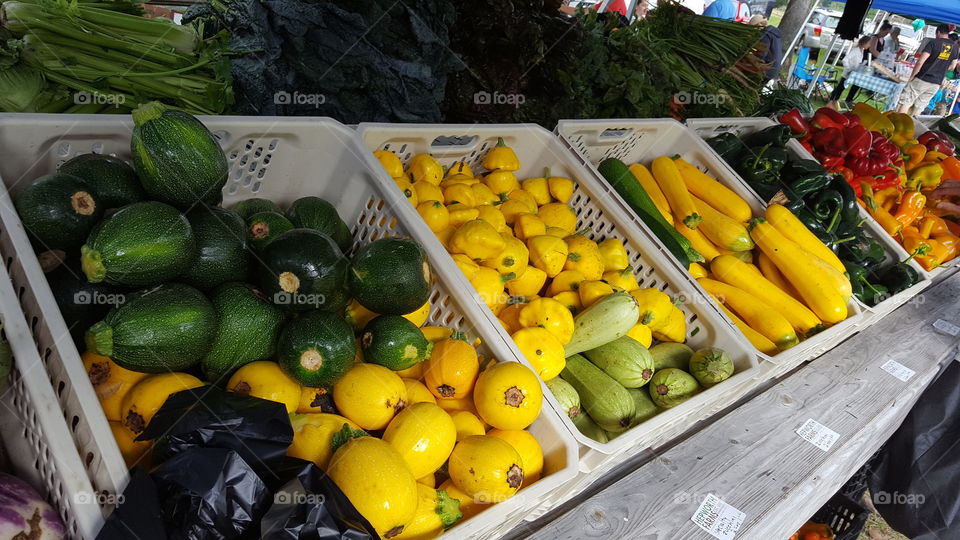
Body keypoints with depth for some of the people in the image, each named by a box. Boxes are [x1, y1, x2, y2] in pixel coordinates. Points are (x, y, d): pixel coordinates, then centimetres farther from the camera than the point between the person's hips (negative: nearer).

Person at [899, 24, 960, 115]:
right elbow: (952, 66, 16)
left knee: (906, 102, 0)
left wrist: (912, 76, -6)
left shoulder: (934, 42, -8)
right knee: (919, 106, 10)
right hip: (937, 83, 5)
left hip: (922, 79, -5)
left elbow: (920, 61, -15)